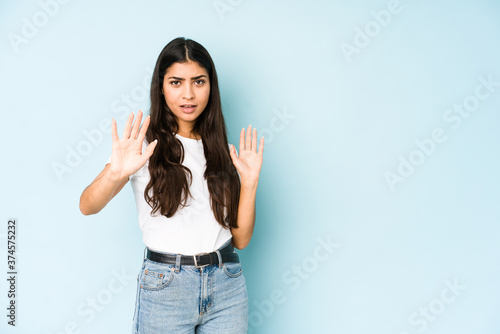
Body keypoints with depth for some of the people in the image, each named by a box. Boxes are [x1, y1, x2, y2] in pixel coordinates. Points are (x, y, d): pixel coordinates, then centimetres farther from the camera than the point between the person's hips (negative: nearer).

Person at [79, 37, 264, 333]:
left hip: (227, 285, 3)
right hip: (165, 286, -3)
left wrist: (250, 182, -8)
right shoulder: (144, 144, -3)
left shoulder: (222, 152, 6)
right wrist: (116, 173, -35)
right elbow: (87, 207, -17)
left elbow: (241, 239, 3)